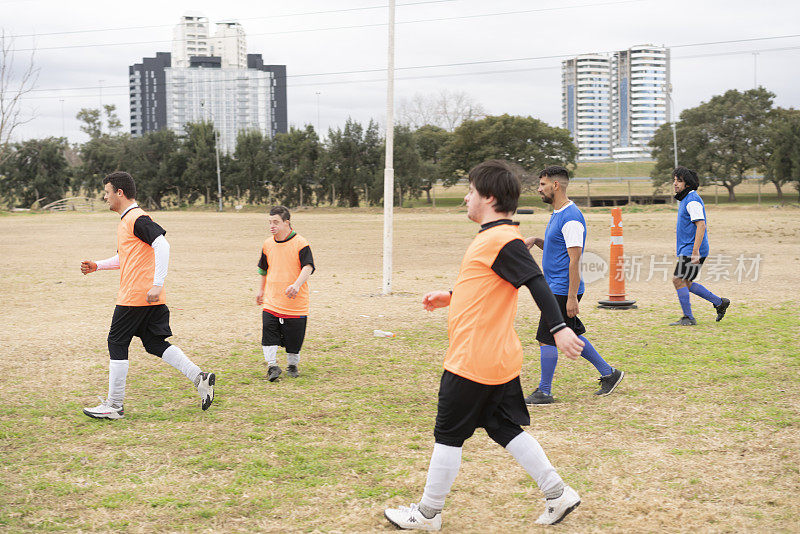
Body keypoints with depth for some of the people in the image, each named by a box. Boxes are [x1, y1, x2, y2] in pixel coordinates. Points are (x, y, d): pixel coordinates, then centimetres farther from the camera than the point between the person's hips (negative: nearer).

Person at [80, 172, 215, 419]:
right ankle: (200, 378, 0)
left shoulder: (137, 219, -13)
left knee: (117, 344, 0)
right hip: (151, 299, 10)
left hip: (135, 297, -10)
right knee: (155, 344, 8)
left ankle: (114, 405, 5)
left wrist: (157, 284, -27)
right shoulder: (126, 220, 19)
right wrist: (96, 266, 23)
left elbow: (162, 245, -24)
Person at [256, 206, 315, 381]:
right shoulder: (268, 244, 8)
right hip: (271, 302, 3)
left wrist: (296, 284, -34)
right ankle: (272, 366, -5)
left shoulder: (300, 243, -8)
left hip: (295, 303, -3)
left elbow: (308, 267, -19)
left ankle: (292, 365, 26)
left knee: (294, 338, 5)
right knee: (269, 333, -12)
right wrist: (260, 289, 23)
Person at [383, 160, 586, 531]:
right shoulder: (493, 236, 13)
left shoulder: (501, 240, -18)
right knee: (504, 428, 14)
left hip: (473, 361, -10)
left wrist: (558, 328, -32)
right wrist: (450, 298, 23)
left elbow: (536, 282, -26)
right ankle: (557, 493, 14)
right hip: (499, 359, 10)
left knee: (448, 435, 2)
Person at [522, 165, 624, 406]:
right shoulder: (557, 214, 13)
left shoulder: (571, 218, -18)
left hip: (563, 290, -10)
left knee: (547, 340, -4)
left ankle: (544, 393, 5)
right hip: (556, 288, 10)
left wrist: (572, 297, -22)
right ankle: (608, 373, 26)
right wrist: (536, 240, 6)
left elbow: (575, 259, -21)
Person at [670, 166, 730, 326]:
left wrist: (695, 251, -28)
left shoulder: (692, 201, -15)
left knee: (678, 280, -9)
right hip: (686, 250, 10)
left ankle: (688, 318, -3)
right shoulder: (685, 199, 17)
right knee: (686, 283, 13)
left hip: (692, 250, -10)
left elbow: (701, 225, -23)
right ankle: (719, 302, 19)